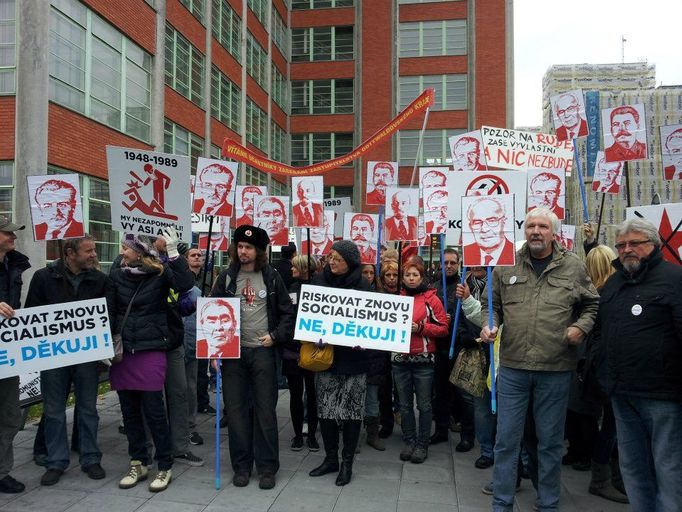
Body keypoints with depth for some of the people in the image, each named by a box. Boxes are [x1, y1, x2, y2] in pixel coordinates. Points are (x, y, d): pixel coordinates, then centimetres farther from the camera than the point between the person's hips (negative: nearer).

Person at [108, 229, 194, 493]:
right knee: (130, 411, 12)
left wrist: (173, 253, -27)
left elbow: (185, 284, -23)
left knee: (154, 411, -2)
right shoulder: (116, 275, 6)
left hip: (151, 351, -4)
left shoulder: (160, 273, -5)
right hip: (122, 351, 4)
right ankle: (138, 463, 28)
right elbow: (108, 312, 6)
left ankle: (165, 467, 14)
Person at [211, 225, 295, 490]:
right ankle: (241, 465, 20)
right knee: (235, 409, 6)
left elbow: (287, 312, 7)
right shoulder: (227, 277, 4)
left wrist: (275, 336, -5)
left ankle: (267, 467, 15)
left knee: (265, 410, 3)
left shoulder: (271, 277, 1)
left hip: (263, 351, -1)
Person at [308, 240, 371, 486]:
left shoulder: (362, 286, -6)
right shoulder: (319, 280, 3)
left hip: (352, 357, -3)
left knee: (352, 410, 6)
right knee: (325, 408, 9)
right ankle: (330, 458, 27)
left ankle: (347, 462, 21)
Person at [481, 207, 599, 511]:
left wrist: (581, 327, -5)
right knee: (506, 440, 8)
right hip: (512, 368, 1)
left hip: (556, 370, 0)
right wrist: (489, 325, -7)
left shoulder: (573, 267, 3)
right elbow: (492, 305, 12)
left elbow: (592, 304, 13)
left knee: (550, 442, 14)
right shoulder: (507, 265, 3)